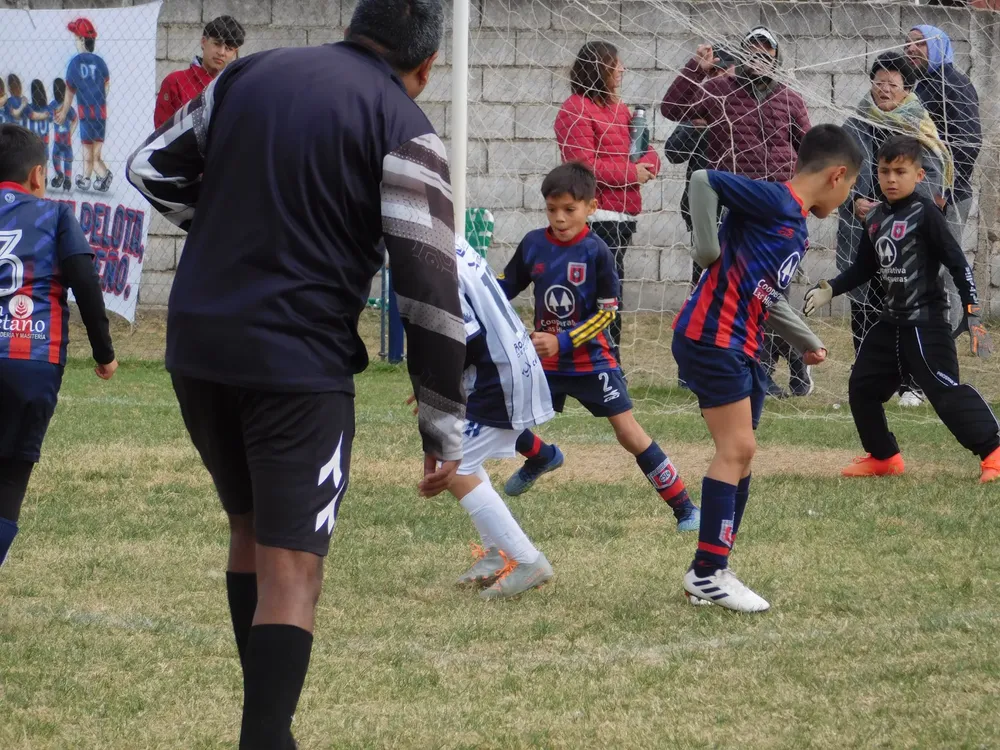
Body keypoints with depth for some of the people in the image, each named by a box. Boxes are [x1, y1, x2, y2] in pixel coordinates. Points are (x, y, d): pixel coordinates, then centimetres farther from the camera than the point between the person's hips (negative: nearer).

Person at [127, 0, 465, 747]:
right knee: (292, 571, -4)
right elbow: (430, 291, -11)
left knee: (251, 529, 23)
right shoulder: (405, 130, -7)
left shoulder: (247, 74, 8)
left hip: (197, 348, 6)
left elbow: (153, 168, 15)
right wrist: (445, 428, -5)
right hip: (299, 363, -6)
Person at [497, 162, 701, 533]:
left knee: (629, 433, -10)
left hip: (591, 359, -4)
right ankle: (542, 457, 38)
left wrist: (562, 342, -21)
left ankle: (684, 508, -2)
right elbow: (506, 286, 9)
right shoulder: (533, 244, -4)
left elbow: (607, 311, -14)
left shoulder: (595, 251, -16)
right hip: (545, 359, 5)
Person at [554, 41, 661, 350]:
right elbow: (584, 167, -18)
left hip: (623, 217, 9)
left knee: (610, 298, 11)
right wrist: (632, 173, -13)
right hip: (597, 219, -9)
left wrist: (646, 165, -6)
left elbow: (648, 156, 17)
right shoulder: (576, 111, -9)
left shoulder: (619, 109, 19)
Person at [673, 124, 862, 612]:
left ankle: (710, 574, 19)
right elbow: (703, 182, -19)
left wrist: (807, 343, 41)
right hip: (711, 336, -10)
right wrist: (709, 252, -17)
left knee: (739, 455, 12)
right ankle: (707, 574, -9)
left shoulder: (796, 227, 18)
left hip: (741, 348, 10)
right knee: (737, 448, -12)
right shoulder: (774, 202, -11)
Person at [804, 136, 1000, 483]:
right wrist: (828, 290, 6)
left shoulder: (925, 214, -12)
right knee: (862, 386, 12)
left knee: (944, 389, -14)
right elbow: (863, 269, 19)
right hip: (891, 322, 8)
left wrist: (972, 313, -20)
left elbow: (957, 263, -14)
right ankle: (883, 457, 28)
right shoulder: (875, 219, 8)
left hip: (926, 321, -8)